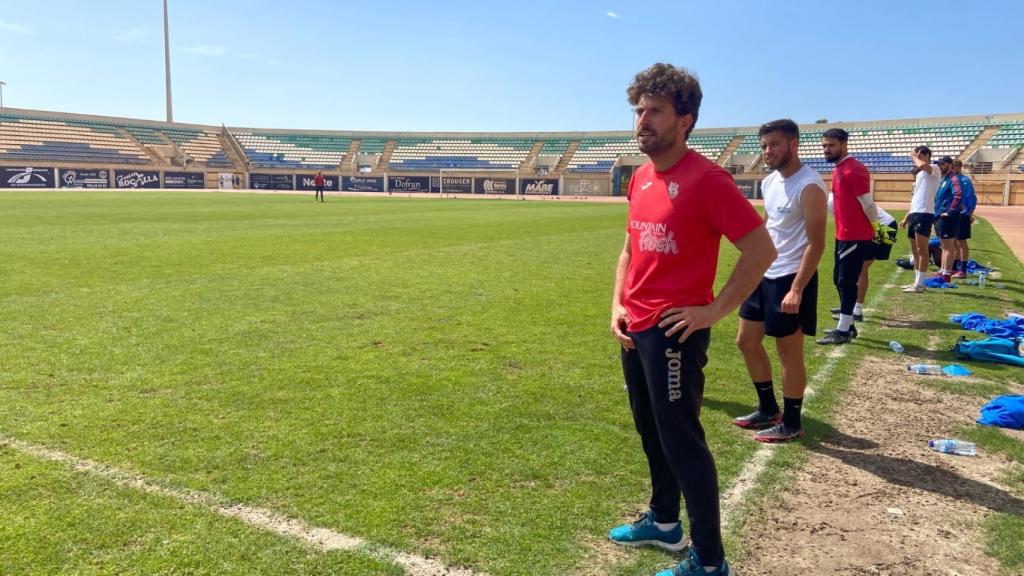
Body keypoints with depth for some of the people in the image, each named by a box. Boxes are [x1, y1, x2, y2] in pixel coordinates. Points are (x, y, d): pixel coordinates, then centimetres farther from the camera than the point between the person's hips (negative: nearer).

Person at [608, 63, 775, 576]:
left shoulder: (706, 179, -16)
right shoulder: (641, 177, 9)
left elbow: (761, 249, -16)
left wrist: (714, 310, -16)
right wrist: (618, 304, 6)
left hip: (674, 333, -8)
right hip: (634, 329, 8)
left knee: (681, 443, 0)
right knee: (650, 433, 20)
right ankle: (663, 522, 39)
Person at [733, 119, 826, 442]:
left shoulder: (809, 186, -16)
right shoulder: (769, 182, 10)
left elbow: (816, 244, -18)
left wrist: (797, 289, -22)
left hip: (791, 278, -9)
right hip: (764, 275, 9)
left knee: (789, 353, 2)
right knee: (747, 341, 15)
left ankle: (791, 424, 18)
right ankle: (768, 409, 31)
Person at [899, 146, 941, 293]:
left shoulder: (934, 169, -5)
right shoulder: (920, 174, 23)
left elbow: (922, 165, -30)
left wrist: (914, 156, -10)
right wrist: (906, 217, 22)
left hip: (924, 214, -10)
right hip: (914, 214, 10)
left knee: (922, 250, -7)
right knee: (915, 251, 13)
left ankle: (919, 284, -5)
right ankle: (917, 282, 19)